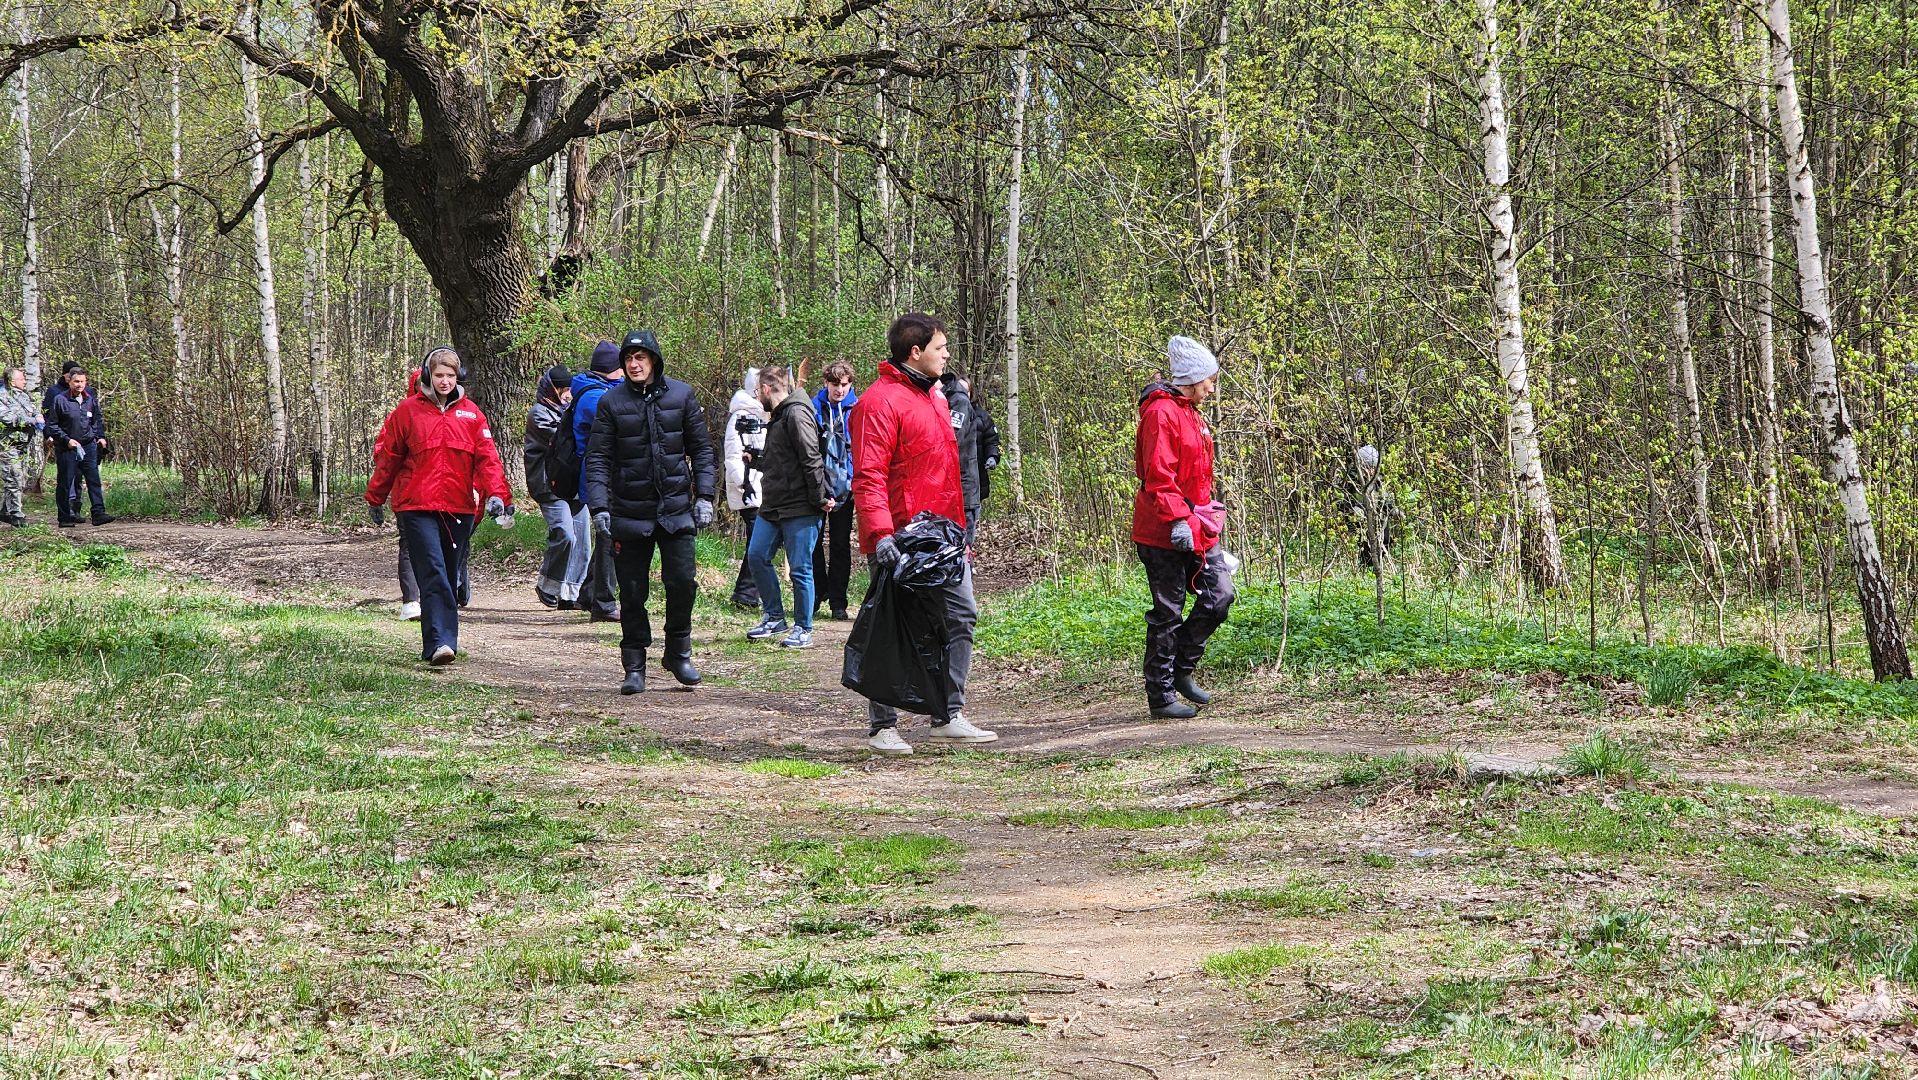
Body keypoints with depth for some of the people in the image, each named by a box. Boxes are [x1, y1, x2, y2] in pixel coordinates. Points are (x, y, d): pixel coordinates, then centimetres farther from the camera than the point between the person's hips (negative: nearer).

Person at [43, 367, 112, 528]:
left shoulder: (91, 398, 5)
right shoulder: (60, 399, -8)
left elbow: (98, 419, 20)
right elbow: (52, 424, -4)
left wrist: (100, 436, 8)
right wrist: (67, 440, -12)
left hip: (88, 445, 4)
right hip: (67, 448, -4)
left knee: (94, 479, -4)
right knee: (66, 483, 2)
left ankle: (98, 513, -6)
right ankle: (65, 518, 8)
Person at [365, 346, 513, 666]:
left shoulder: (471, 413, 9)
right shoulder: (408, 411, 3)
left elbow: (487, 457, 2)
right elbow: (386, 456, 9)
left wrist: (496, 494, -12)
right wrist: (375, 498, 13)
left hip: (459, 508, 3)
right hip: (417, 508, -3)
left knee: (451, 577, 11)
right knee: (433, 574, -16)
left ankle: (445, 641, 21)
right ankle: (438, 643, -23)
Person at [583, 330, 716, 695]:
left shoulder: (681, 395, 3)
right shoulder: (611, 402, -1)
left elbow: (701, 448, 8)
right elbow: (597, 458, -3)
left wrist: (704, 496, -1)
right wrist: (600, 508, -12)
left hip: (676, 510, 1)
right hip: (629, 513, -1)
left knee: (682, 582, -3)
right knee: (632, 593, 3)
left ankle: (678, 654, 16)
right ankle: (634, 667, 12)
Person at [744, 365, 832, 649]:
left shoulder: (797, 414, -15)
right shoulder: (779, 417, 18)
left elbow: (811, 460, -20)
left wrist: (820, 499, -20)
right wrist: (755, 459, 26)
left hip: (800, 509, -10)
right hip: (773, 507, 10)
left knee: (800, 568, -3)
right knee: (757, 556, 9)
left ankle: (803, 629, 6)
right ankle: (774, 617, 20)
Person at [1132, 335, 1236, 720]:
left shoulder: (1191, 415, 18)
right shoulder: (1161, 413, -14)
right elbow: (1158, 477, -22)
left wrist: (1207, 520, 23)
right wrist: (1178, 520, -27)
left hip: (1198, 529, 9)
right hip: (1166, 533, -9)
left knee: (1219, 595, 3)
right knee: (1167, 613, -2)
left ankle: (1180, 669, 18)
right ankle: (1161, 696, 6)